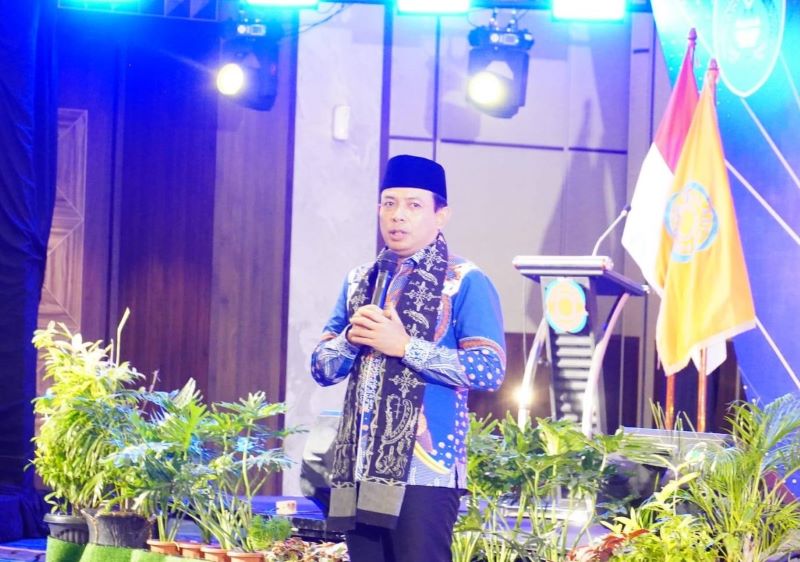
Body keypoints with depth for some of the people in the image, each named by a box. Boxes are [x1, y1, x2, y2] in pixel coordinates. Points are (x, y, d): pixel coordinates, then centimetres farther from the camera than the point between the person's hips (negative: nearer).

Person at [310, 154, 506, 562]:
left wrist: (404, 346, -16)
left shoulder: (465, 283, -2)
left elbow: (489, 370, -12)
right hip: (360, 468, 6)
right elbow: (321, 367, 17)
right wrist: (351, 339, -5)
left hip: (424, 469, -6)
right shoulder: (360, 281, 17)